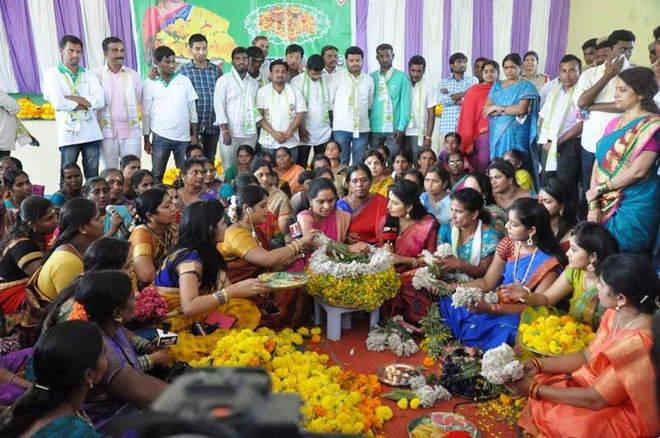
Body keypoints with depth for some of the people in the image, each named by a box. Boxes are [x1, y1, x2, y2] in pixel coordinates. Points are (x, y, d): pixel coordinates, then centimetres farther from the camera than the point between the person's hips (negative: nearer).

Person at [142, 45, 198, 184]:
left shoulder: (184, 81, 5)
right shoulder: (150, 84, 2)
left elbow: (192, 109, 7)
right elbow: (146, 113, 4)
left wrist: (195, 135, 2)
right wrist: (146, 140, 3)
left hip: (184, 137, 1)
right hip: (160, 137, -1)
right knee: (157, 175, 5)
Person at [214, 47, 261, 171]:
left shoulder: (254, 83, 14)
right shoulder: (224, 80, 0)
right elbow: (219, 105, -6)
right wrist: (225, 130, -13)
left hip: (250, 134, 4)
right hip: (231, 133, -4)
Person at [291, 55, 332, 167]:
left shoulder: (327, 81, 5)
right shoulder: (297, 81, -5)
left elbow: (330, 106, 10)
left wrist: (332, 126, 7)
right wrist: (301, 128, -8)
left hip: (324, 132, 3)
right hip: (305, 130, -3)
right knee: (301, 164, 3)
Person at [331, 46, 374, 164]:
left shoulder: (369, 80, 10)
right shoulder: (337, 78, 1)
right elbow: (329, 102, 4)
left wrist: (367, 121, 13)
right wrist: (332, 121, 3)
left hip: (362, 128, 2)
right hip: (341, 128, -2)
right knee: (341, 163, 1)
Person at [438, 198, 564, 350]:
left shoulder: (549, 262, -17)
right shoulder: (507, 244, 1)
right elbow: (487, 282, 4)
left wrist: (492, 308, -28)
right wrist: (451, 287, -11)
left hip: (522, 316, -7)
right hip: (498, 302, 7)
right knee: (447, 306, -12)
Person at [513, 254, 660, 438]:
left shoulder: (638, 343, -34)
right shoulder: (617, 313, -6)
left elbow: (596, 400, -27)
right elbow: (587, 356, 3)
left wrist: (535, 390, -20)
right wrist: (538, 365, -7)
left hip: (627, 416, -8)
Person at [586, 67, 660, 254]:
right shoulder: (614, 124, 12)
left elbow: (637, 171, -17)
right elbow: (599, 162, 6)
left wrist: (599, 189, -9)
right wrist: (593, 204, -4)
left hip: (634, 208, -6)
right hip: (606, 205, 6)